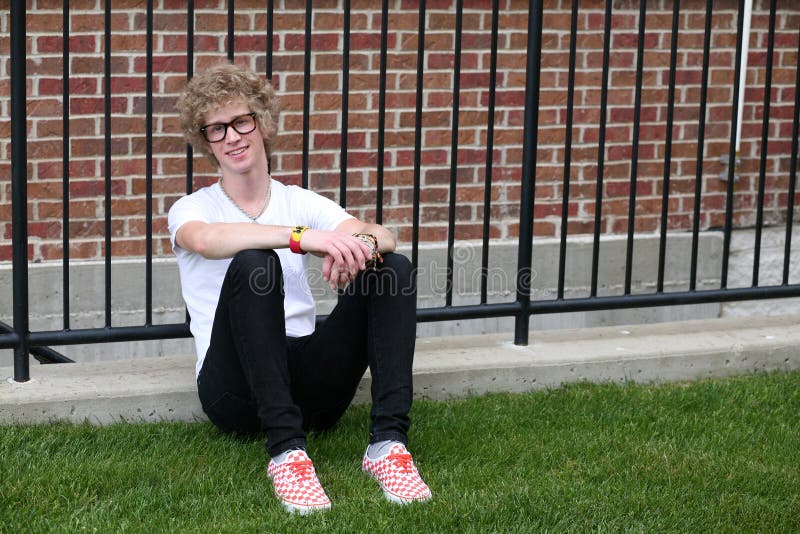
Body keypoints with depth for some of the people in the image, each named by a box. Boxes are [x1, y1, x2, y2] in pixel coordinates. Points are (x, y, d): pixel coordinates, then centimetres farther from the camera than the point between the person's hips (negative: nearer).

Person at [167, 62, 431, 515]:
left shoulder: (301, 202, 14)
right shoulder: (191, 209, 6)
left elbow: (384, 236, -4)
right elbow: (204, 240, -23)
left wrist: (362, 245, -30)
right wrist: (303, 237, -36)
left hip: (309, 384, 3)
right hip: (237, 388, -3)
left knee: (395, 267, -13)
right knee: (254, 263, -29)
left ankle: (388, 441, -27)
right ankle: (286, 450, -38)